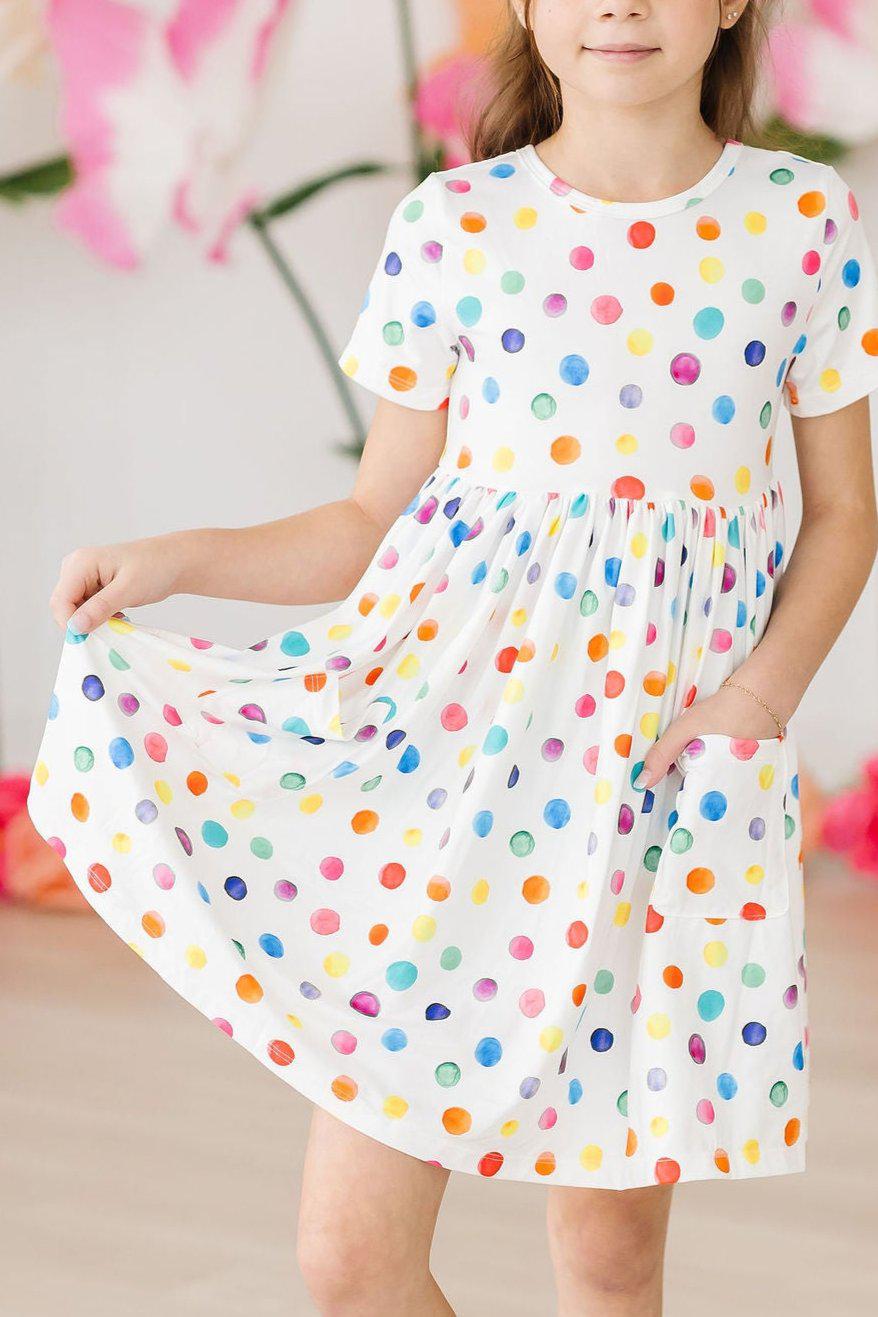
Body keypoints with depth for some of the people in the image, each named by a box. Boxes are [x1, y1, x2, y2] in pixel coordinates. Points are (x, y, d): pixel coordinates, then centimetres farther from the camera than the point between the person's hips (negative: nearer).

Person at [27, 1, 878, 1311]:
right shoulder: (454, 223, 1)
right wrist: (171, 559, -7)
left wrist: (764, 690, -7)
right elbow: (373, 520, 8)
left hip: (669, 746, 0)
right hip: (453, 716, 0)